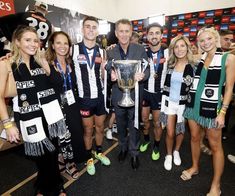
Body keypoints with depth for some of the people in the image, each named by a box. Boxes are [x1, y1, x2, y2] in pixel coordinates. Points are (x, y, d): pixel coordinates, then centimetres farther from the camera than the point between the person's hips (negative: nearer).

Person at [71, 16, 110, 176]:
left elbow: (104, 77, 4)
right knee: (88, 129, 11)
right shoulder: (73, 50, -7)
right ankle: (90, 157, 34)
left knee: (100, 127, 17)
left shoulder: (101, 52, 2)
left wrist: (104, 66, -15)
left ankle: (99, 152, 41)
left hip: (100, 96, 3)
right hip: (84, 97, -3)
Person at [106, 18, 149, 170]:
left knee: (134, 126, 10)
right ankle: (123, 148, 43)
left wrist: (142, 75, -27)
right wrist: (111, 75, -22)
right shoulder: (110, 52, 2)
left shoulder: (140, 50, -3)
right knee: (121, 125, 18)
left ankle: (134, 153, 33)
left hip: (135, 94, -1)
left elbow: (147, 70, -4)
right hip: (118, 95, 2)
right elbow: (109, 70, 2)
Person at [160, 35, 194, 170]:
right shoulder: (170, 64, -1)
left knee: (181, 131, 16)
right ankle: (169, 155, 30)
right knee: (170, 133, 4)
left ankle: (176, 151, 43)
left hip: (184, 103, -1)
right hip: (169, 101, 1)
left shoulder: (193, 65, -9)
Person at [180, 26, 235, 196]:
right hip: (194, 104, 5)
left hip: (212, 107, -4)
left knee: (215, 145, 6)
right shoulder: (198, 58, 7)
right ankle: (195, 167, 39)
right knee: (195, 138, 16)